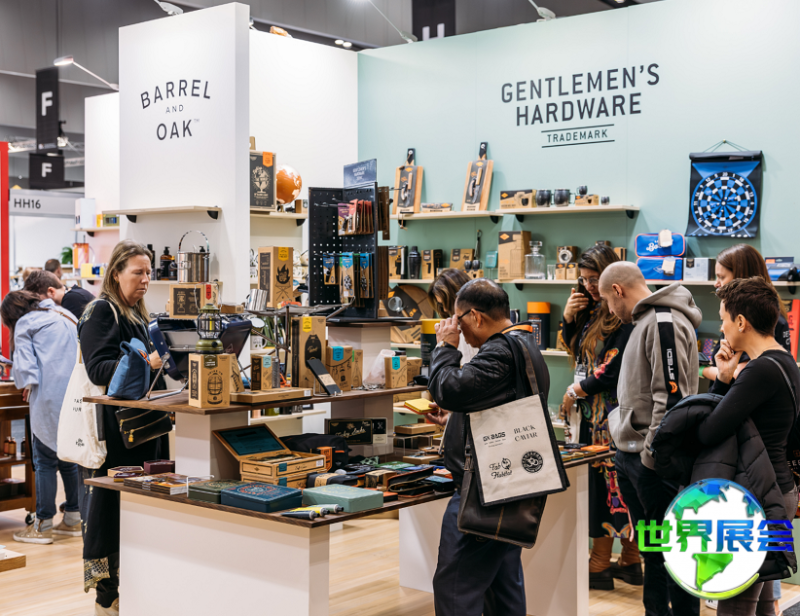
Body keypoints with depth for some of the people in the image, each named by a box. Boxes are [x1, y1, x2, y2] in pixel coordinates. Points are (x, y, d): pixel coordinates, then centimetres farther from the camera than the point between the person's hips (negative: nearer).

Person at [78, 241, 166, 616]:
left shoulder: (137, 314, 18)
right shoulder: (101, 312, -8)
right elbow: (98, 369, -19)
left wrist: (162, 361, 8)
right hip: (112, 422, -8)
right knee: (111, 505, -5)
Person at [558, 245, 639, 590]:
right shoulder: (593, 309, 14)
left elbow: (617, 368, -19)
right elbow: (572, 347, 25)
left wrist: (576, 391, -8)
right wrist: (569, 318, 6)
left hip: (614, 412, -9)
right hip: (592, 411, 9)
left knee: (607, 480, -5)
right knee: (595, 480, 9)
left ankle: (600, 567, 3)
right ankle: (630, 563, 18)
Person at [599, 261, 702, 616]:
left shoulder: (665, 322, -15)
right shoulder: (646, 321, 16)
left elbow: (671, 396, -22)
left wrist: (652, 453, -21)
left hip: (653, 459, -10)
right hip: (633, 455, 10)